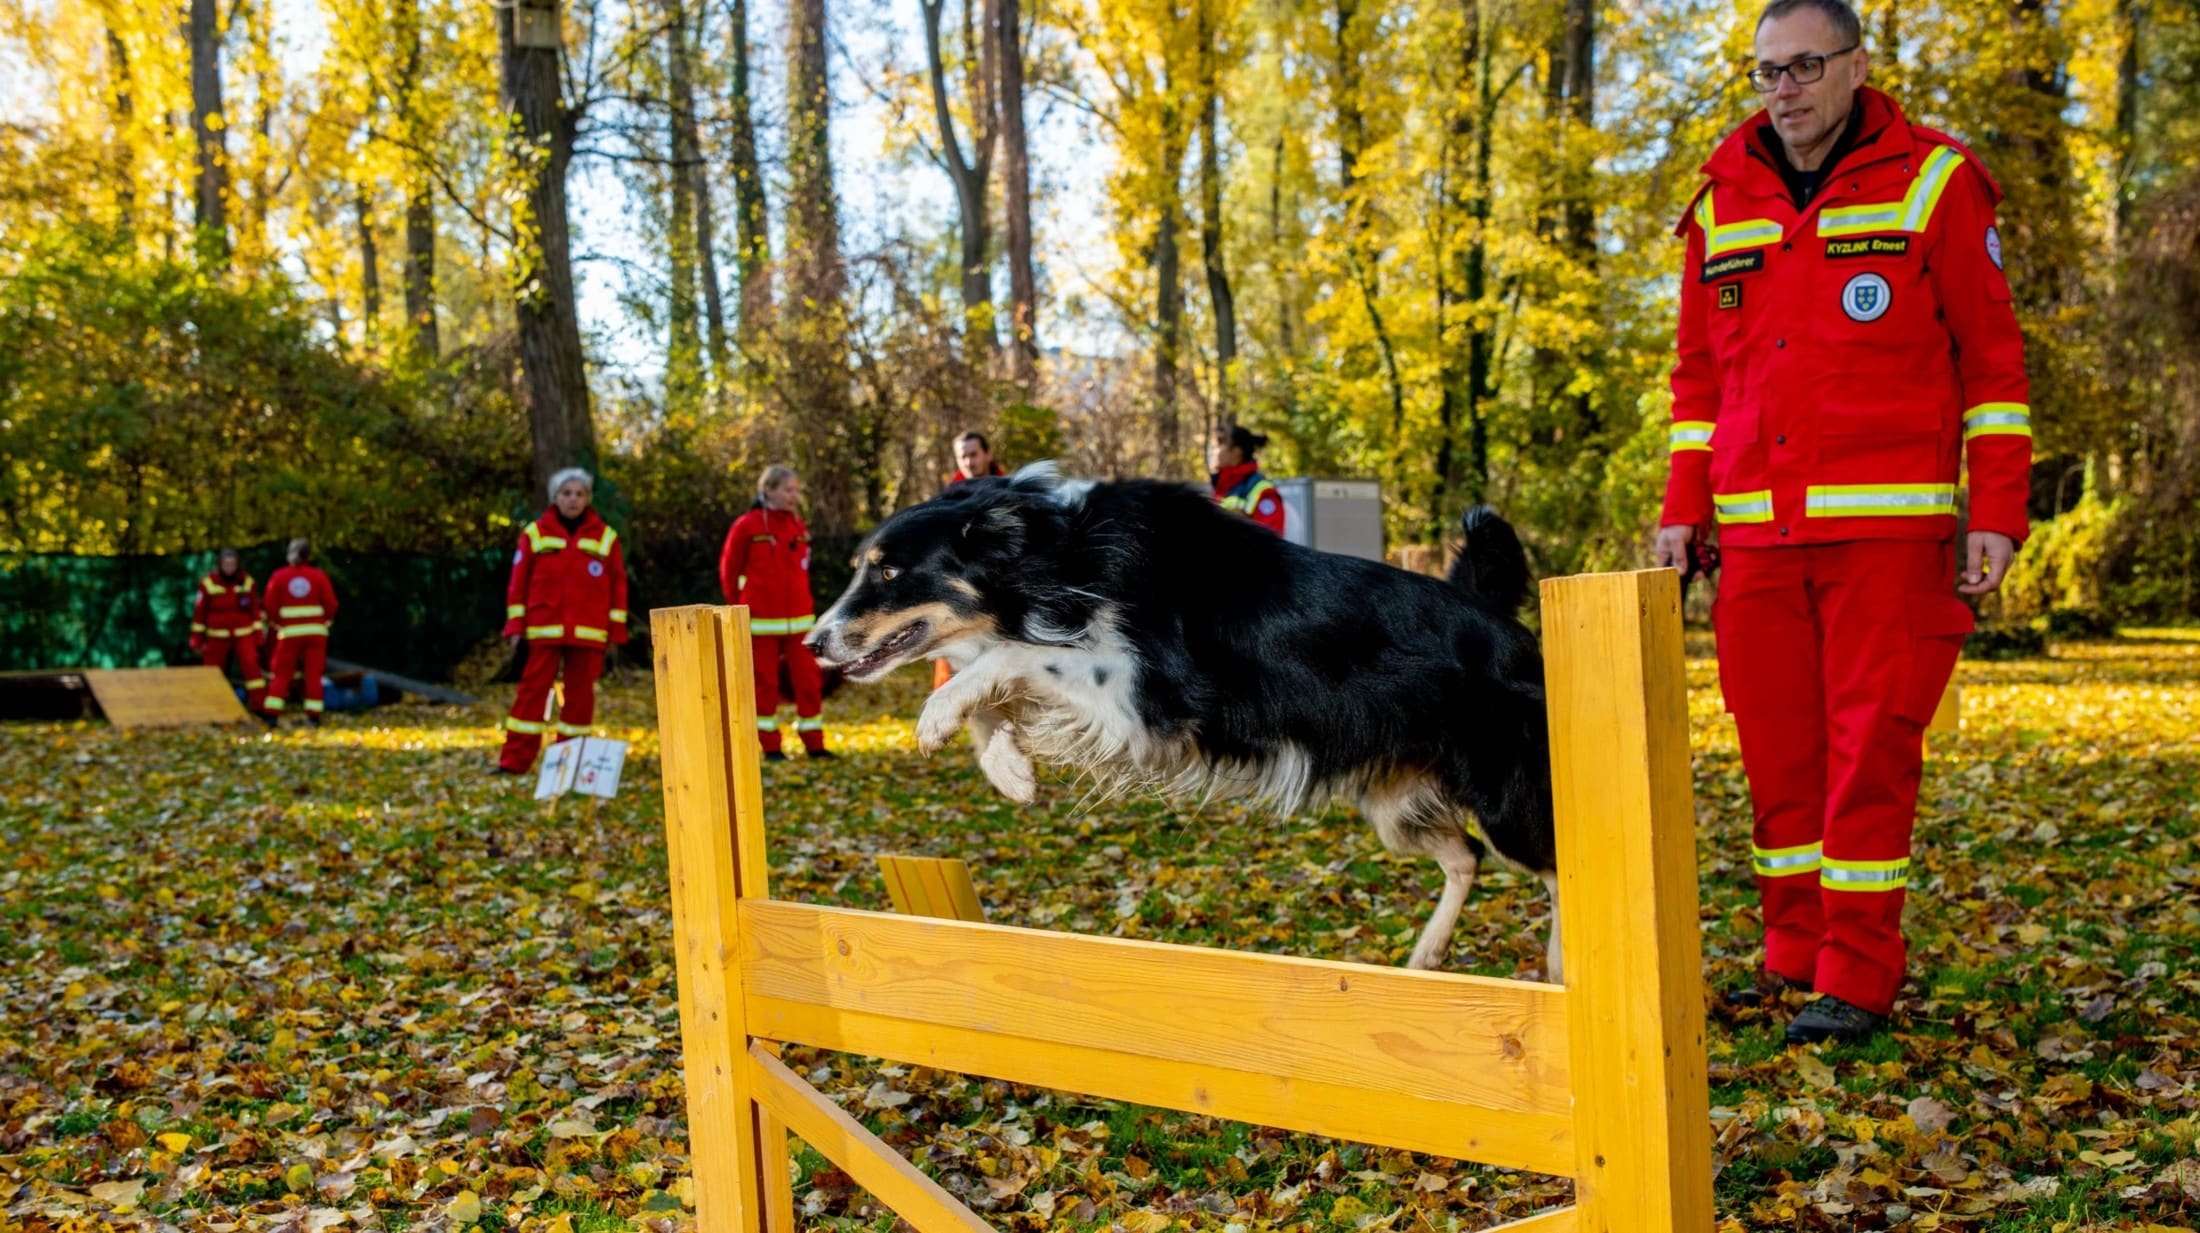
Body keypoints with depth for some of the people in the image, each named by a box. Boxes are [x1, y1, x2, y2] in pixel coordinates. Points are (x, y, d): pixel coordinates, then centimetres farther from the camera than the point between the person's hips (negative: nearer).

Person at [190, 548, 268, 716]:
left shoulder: (247, 582, 0)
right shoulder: (208, 583, -6)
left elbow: (255, 609, 6)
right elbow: (199, 612, -1)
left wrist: (258, 634, 3)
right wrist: (197, 639, 0)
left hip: (243, 634, 0)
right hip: (217, 636, 0)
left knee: (251, 666, -13)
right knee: (213, 670, 7)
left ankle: (260, 706, -11)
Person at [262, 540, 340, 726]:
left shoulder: (279, 577, 0)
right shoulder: (319, 576, -2)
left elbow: (270, 605, 0)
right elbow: (331, 604, -1)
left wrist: (275, 624, 17)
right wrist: (326, 622, 16)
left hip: (289, 632, 0)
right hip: (316, 631, 0)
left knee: (281, 673, 7)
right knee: (313, 673, 4)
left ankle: (272, 713, 1)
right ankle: (313, 715, 0)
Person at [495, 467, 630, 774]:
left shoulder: (605, 537, 6)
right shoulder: (535, 534, 6)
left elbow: (618, 586, 7)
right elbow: (518, 582, 6)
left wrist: (617, 629, 3)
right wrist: (516, 624, 0)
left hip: (588, 633, 1)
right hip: (545, 630, -1)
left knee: (580, 693, 4)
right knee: (533, 689, -2)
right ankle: (514, 760, 0)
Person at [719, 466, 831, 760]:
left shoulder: (798, 526, 6)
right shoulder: (747, 526, -9)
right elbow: (729, 570, -1)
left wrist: (802, 601, 11)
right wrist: (741, 607, 2)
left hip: (799, 619, 4)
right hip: (761, 621, -4)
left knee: (809, 679, 3)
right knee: (765, 682, 5)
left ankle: (814, 743, 12)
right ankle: (770, 746, 14)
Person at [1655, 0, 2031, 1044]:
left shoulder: (1931, 183, 2)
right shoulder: (1723, 205, 13)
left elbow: (1992, 359, 2)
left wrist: (1996, 514, -4)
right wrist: (1684, 509, 10)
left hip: (1886, 528, -4)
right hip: (1758, 531, 4)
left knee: (1870, 750, -4)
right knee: (1778, 751, 6)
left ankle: (1857, 978, 4)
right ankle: (1795, 955, 19)